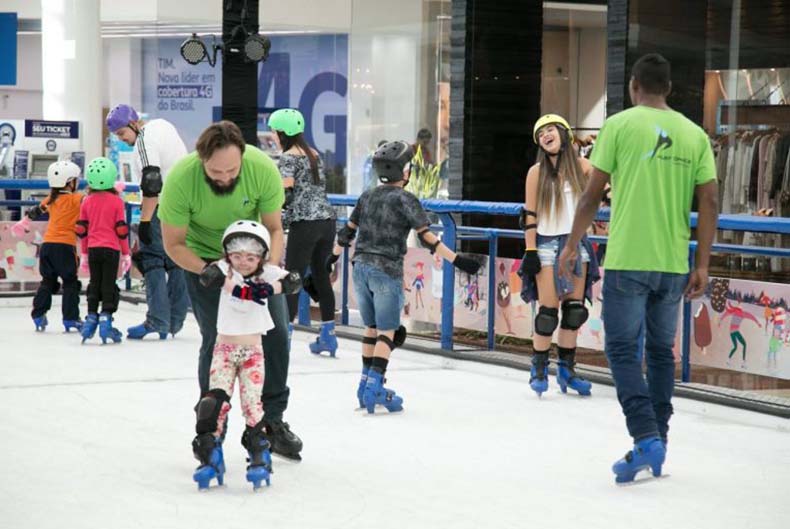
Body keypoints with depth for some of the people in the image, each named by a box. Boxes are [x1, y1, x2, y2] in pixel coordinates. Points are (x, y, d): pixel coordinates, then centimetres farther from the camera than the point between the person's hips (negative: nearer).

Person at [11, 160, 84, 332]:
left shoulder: (51, 199, 13)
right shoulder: (75, 199, -6)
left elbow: (35, 211, 28)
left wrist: (23, 224, 44)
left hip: (47, 244, 6)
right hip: (65, 245, -6)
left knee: (48, 281, 16)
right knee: (70, 282, 3)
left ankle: (38, 315, 13)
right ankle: (70, 318, 0)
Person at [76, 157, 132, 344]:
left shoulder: (87, 201, 5)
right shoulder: (116, 201, -5)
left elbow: (81, 229, 9)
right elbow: (121, 229, -4)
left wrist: (84, 253, 18)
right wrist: (126, 253, 4)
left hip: (93, 249, 3)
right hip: (111, 249, -3)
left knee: (94, 284, 13)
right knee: (109, 285, 0)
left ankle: (91, 317, 10)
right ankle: (105, 318, -7)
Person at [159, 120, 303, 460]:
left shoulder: (263, 169, -29)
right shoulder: (181, 179, -32)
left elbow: (274, 228, -14)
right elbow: (173, 244, -19)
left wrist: (271, 267, -30)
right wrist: (206, 271, -32)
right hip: (203, 257, -2)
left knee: (277, 333, -3)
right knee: (216, 341, -9)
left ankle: (273, 422, 13)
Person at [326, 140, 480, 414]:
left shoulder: (368, 196, 10)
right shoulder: (404, 199, -7)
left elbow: (347, 230, 18)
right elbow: (427, 237, -15)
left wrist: (333, 257, 34)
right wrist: (457, 260, -16)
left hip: (361, 267, 6)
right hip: (387, 271, -6)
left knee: (371, 328, 16)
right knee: (387, 331, -1)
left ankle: (366, 386, 19)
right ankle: (374, 388, -10)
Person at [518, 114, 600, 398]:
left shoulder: (582, 166, 3)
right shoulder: (537, 172, -3)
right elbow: (530, 214, -4)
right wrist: (530, 251, -8)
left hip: (577, 243, 3)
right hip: (548, 244, -3)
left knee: (574, 309, 5)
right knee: (548, 311, -6)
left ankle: (566, 368, 14)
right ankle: (539, 369, 5)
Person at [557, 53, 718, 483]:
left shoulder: (619, 125, -2)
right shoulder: (694, 134, 7)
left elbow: (593, 195, -1)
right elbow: (709, 202, 3)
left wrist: (572, 246, 10)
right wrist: (702, 266, 8)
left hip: (627, 261, -4)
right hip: (674, 265, 4)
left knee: (622, 350, 2)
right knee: (661, 351, 15)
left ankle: (646, 438, -13)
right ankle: (657, 446, 20)